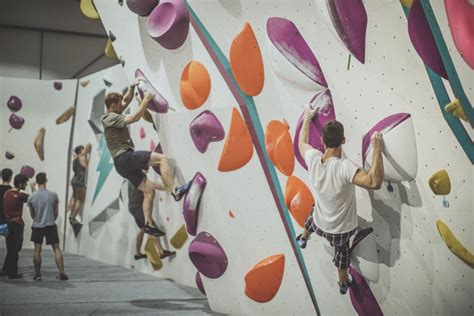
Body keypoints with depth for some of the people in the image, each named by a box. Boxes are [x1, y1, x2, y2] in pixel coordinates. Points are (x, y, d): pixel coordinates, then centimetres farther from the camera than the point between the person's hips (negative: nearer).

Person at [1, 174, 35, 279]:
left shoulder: (7, 193, 5)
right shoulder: (20, 195, -17)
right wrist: (33, 187, 9)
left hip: (7, 223, 8)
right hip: (16, 224, -8)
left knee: (10, 249, 19)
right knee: (15, 249, 2)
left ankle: (6, 270, 28)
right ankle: (12, 273, 8)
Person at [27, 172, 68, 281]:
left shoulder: (31, 197, -5)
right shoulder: (53, 195, -6)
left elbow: (32, 214, 7)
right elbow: (56, 212, 3)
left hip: (37, 226, 1)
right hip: (51, 225, -1)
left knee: (37, 250, 9)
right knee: (56, 249, 3)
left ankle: (37, 274, 11)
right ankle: (61, 273, 0)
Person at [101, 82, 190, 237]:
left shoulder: (111, 116, 21)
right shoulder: (112, 118, -7)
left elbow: (126, 100, 33)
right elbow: (134, 117, -19)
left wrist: (132, 87, 22)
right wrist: (146, 100, -12)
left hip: (123, 164, 10)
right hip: (125, 157, -10)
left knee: (149, 190, 8)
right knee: (161, 158, -21)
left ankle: (149, 224, 3)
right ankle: (174, 191, -30)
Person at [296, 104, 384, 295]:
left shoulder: (313, 158, -23)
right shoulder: (343, 167, -40)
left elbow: (302, 142, 1)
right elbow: (374, 182, -52)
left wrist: (308, 117, 15)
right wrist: (377, 150, -42)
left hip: (320, 223, 4)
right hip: (341, 230, -4)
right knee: (341, 251, 30)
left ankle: (303, 238, 71)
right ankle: (343, 283, 55)